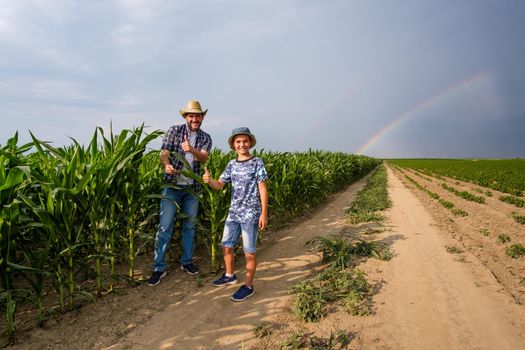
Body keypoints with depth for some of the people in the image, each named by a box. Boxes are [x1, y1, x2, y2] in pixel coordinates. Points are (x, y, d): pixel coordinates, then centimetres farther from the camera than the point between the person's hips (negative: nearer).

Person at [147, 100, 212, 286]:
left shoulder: (205, 138, 5)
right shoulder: (174, 130, 0)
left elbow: (203, 157, -13)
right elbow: (164, 152, -11)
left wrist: (191, 150, -35)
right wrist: (166, 164, -34)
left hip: (192, 188, 3)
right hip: (172, 185, -2)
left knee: (189, 225, 12)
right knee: (165, 227, -4)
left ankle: (187, 262, 27)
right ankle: (159, 267, 6)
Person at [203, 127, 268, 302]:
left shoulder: (257, 163, -8)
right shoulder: (231, 164, 7)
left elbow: (263, 189, -9)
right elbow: (219, 185, 5)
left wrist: (264, 214, -12)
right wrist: (209, 180, -18)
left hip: (250, 214, -6)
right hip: (233, 212, 6)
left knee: (249, 252, 3)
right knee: (226, 246, 15)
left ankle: (248, 286, 17)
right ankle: (230, 275, 38)